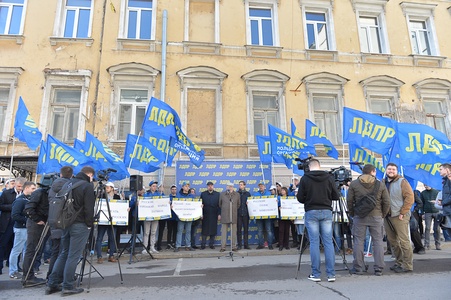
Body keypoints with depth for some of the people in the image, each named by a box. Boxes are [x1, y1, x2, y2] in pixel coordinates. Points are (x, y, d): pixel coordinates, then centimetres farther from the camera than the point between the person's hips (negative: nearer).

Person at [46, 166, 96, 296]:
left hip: (66, 222, 8)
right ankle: (68, 287, 5)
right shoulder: (88, 186, -11)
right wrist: (89, 224, -6)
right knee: (73, 256, -1)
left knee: (64, 253, 16)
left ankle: (52, 284, 19)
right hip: (80, 224, -7)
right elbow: (88, 208, -15)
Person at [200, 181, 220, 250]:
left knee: (213, 230, 4)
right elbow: (201, 204, 2)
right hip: (205, 215, 0)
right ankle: (203, 244, 12)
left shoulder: (217, 194, 6)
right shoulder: (203, 194, 6)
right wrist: (201, 214, -4)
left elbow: (219, 205, 2)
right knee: (205, 230, 3)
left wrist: (219, 214, -4)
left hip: (214, 215, 1)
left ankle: (211, 244, 15)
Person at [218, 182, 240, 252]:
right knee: (223, 232, 2)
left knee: (233, 232, 5)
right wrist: (219, 214, 14)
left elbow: (238, 204, 15)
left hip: (233, 217, 1)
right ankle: (223, 247, 9)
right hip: (224, 217, -1)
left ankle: (233, 247, 14)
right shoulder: (222, 194, 5)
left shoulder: (237, 195, 6)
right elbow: (219, 204, 12)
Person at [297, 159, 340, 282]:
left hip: (311, 212, -2)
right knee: (328, 242, 6)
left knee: (314, 242, 3)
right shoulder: (329, 177, 2)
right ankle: (331, 274, 9)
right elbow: (336, 196, 4)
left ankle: (316, 274, 7)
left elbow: (300, 198, -3)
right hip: (326, 212, 2)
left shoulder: (305, 178, -4)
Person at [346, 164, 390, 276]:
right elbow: (387, 202, 2)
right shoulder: (380, 185, 3)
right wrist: (383, 215, 14)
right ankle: (378, 269, 11)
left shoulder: (354, 184, 1)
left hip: (359, 216, 0)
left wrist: (352, 214, 10)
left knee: (358, 241, 4)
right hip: (376, 216, 1)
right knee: (378, 241, 8)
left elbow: (349, 201, 0)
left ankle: (358, 268, 8)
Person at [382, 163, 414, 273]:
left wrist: (402, 213, -13)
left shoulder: (402, 182, -4)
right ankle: (399, 262, 24)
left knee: (404, 241, -5)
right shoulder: (383, 183, 13)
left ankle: (407, 265, 4)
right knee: (392, 241, 12)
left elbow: (410, 197, -11)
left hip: (400, 216, -6)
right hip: (387, 216, 6)